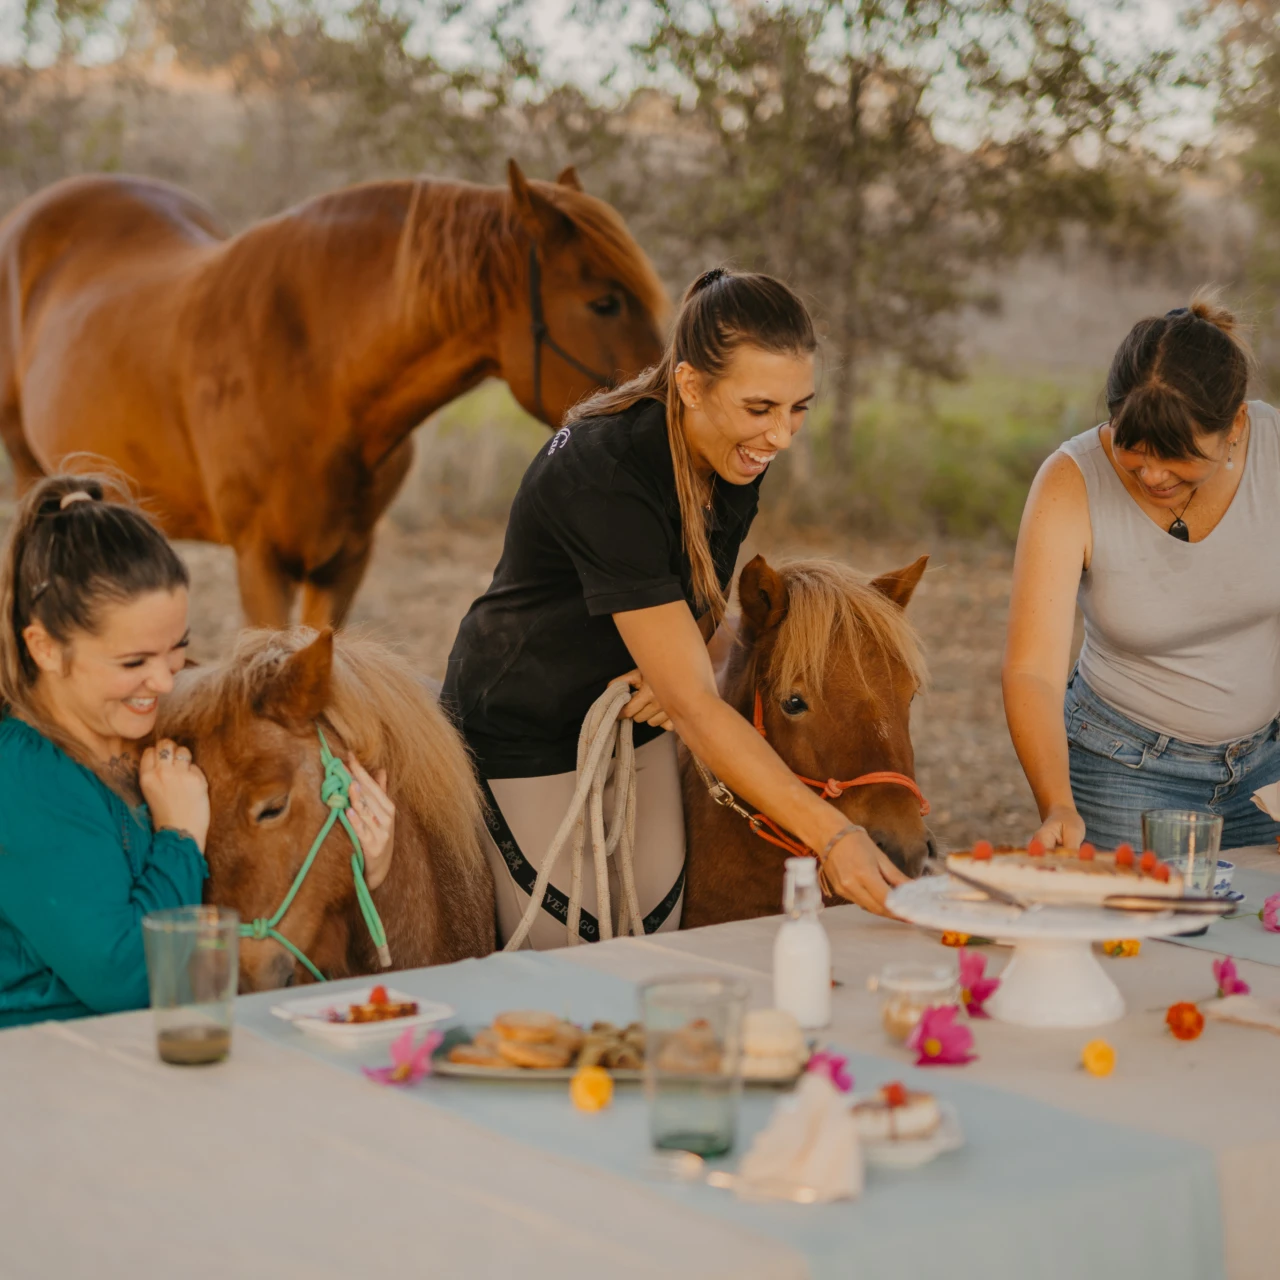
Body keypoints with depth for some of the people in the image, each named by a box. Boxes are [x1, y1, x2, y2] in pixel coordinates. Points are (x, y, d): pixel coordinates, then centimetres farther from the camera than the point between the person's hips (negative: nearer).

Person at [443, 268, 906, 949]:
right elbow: (694, 707, -37)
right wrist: (832, 835, -43)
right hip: (525, 732, -6)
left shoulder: (738, 454, -13)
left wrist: (679, 663, -17)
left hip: (631, 715, 7)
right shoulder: (602, 477, -35)